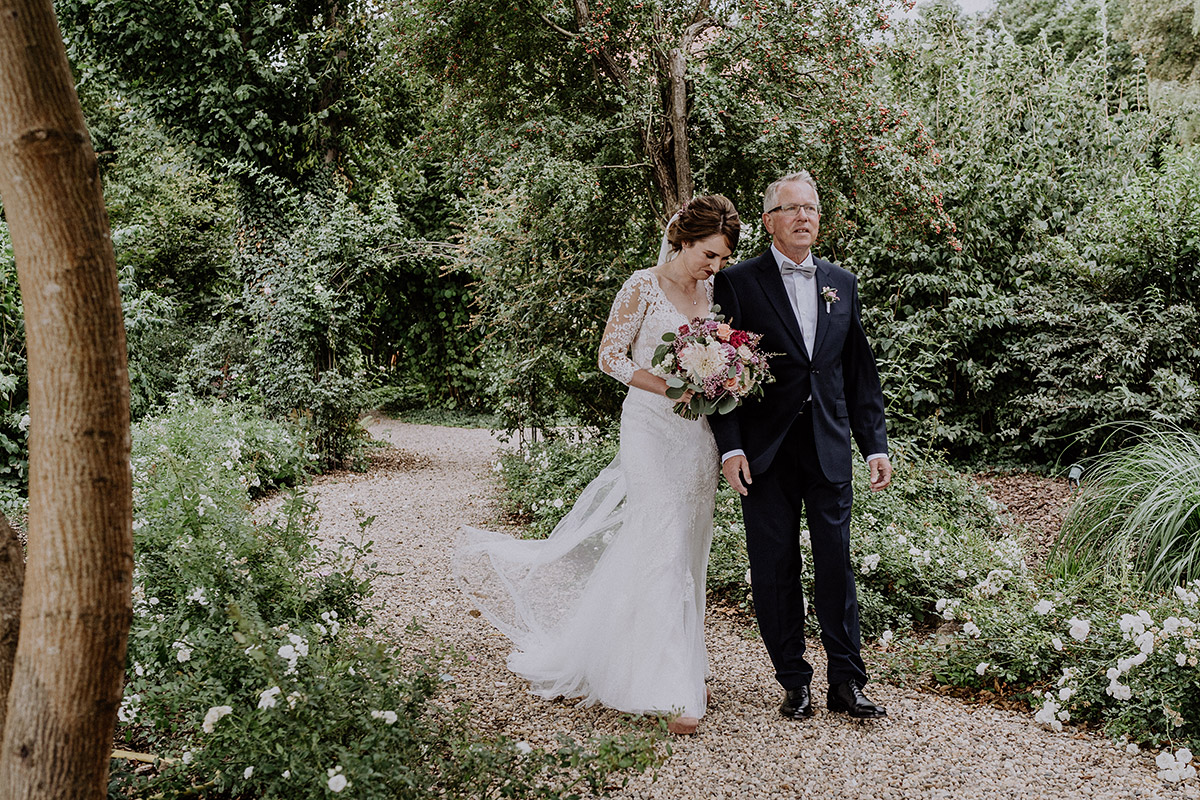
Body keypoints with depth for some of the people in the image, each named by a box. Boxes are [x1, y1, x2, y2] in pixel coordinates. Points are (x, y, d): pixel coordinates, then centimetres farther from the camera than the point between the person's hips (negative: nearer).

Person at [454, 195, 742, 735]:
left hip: (698, 432, 6)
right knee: (664, 550, -10)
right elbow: (611, 356, -8)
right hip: (651, 426, -6)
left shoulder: (714, 290, 10)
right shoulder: (645, 286, -8)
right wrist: (672, 387, -17)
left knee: (689, 550, 11)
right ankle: (674, 691, -7)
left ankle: (685, 666, 23)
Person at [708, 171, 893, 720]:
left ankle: (846, 682, 14)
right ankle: (793, 681, 16)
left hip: (829, 447, 3)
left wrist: (876, 444, 8)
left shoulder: (843, 284, 13)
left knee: (836, 562, 4)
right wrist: (730, 446, -11)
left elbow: (860, 371, 14)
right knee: (774, 567, 3)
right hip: (766, 449, -3)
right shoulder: (737, 283, 0)